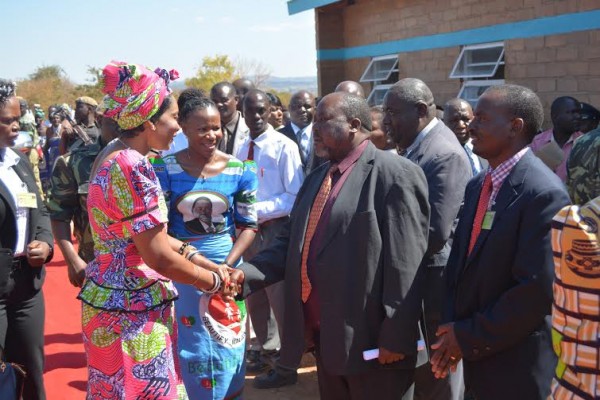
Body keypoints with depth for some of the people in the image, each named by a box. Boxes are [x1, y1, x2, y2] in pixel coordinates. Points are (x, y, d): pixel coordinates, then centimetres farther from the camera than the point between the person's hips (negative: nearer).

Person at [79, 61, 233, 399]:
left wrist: (206, 263, 6)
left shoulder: (115, 156, 7)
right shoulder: (132, 167, -23)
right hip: (132, 311, -9)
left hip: (113, 297, 9)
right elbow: (159, 256, -22)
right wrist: (214, 281, -8)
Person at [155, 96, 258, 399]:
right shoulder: (167, 169, -7)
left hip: (226, 269, 1)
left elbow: (248, 225, 0)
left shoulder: (240, 170, -4)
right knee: (189, 351, 12)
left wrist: (226, 266, -13)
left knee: (226, 350, 13)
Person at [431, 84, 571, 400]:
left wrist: (470, 336, -15)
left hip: (518, 368, -7)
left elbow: (538, 288, -23)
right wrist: (452, 327, -4)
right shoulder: (477, 185, 7)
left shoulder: (544, 193, -19)